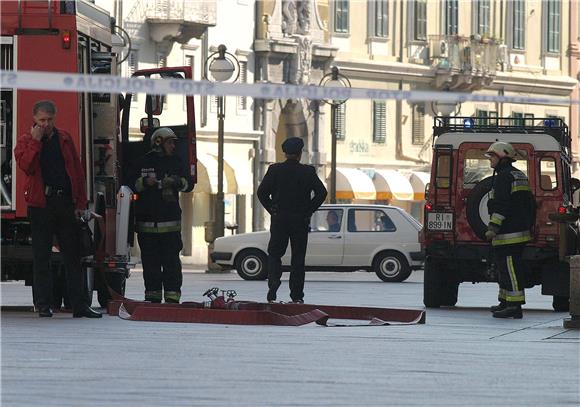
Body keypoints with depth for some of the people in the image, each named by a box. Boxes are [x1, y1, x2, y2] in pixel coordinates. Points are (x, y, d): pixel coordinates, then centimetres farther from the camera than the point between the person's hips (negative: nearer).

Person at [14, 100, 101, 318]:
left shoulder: (64, 139, 12)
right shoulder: (26, 141, 3)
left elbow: (77, 170, 11)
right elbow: (26, 165, -16)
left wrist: (80, 203, 5)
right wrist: (36, 141, -16)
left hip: (66, 202, 3)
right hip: (41, 203, -3)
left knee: (73, 256, 4)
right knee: (42, 257, 1)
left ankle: (79, 305, 5)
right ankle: (43, 304, 6)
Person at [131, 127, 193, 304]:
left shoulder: (176, 162, 12)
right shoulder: (143, 162, 9)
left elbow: (189, 184, 8)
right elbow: (132, 184, 7)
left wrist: (178, 182, -11)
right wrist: (145, 182, -11)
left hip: (170, 221, 0)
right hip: (147, 220, 0)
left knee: (171, 261, -5)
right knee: (150, 261, 2)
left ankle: (172, 295, -4)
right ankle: (152, 295, 8)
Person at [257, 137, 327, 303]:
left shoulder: (274, 170, -2)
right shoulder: (308, 172, -2)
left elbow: (261, 192, -7)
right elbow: (321, 192, -7)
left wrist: (272, 210, 2)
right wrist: (308, 211, 0)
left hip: (279, 220, 0)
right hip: (301, 221, 0)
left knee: (274, 254, 10)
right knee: (298, 258, 6)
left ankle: (273, 281, -15)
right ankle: (297, 295, 5)